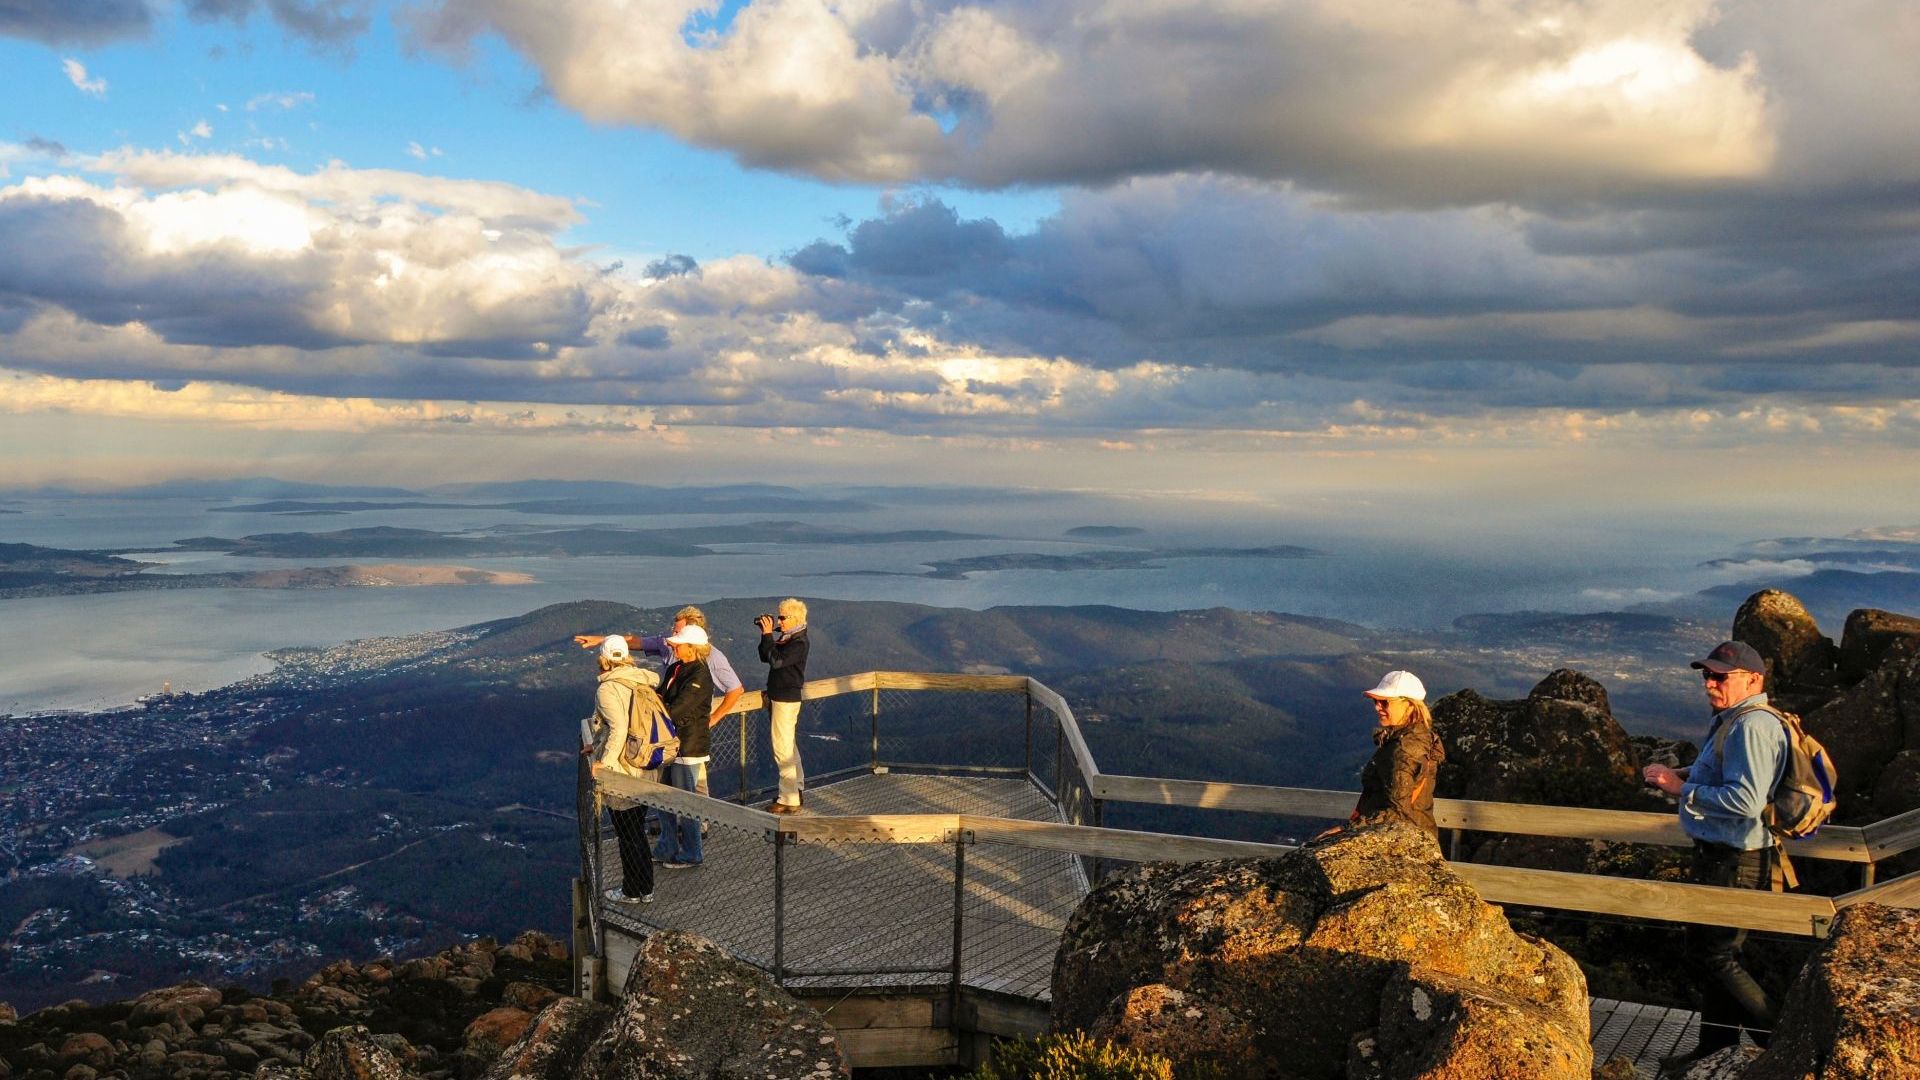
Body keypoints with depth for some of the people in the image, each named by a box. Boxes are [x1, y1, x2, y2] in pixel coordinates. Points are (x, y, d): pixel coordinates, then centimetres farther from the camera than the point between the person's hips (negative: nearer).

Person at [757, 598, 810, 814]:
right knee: (789, 745, 19)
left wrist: (768, 635, -22)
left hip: (786, 699, -10)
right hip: (780, 696, 10)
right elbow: (765, 657, 14)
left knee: (782, 748, -8)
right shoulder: (785, 637, 11)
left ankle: (789, 800, -4)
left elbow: (776, 660, -27)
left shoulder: (799, 642, -18)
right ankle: (797, 790, 30)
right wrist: (765, 635, 2)